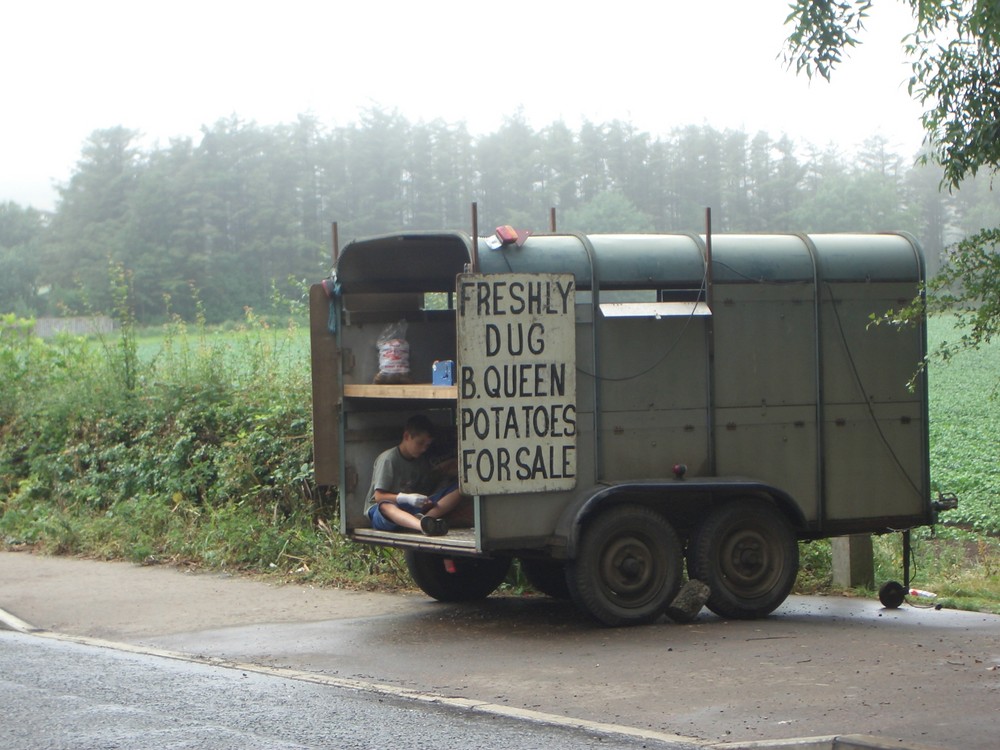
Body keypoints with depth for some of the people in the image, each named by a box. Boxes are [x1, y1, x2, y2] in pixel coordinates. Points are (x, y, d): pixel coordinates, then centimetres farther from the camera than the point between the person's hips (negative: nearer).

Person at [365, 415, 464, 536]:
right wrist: (407, 498, -25)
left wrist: (426, 502, -10)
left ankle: (425, 519, -38)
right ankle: (424, 525, -72)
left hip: (413, 509, 6)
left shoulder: (423, 460, 13)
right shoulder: (388, 459, -7)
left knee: (457, 490, -11)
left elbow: (425, 490, 14)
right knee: (385, 506, -44)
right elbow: (379, 496, -12)